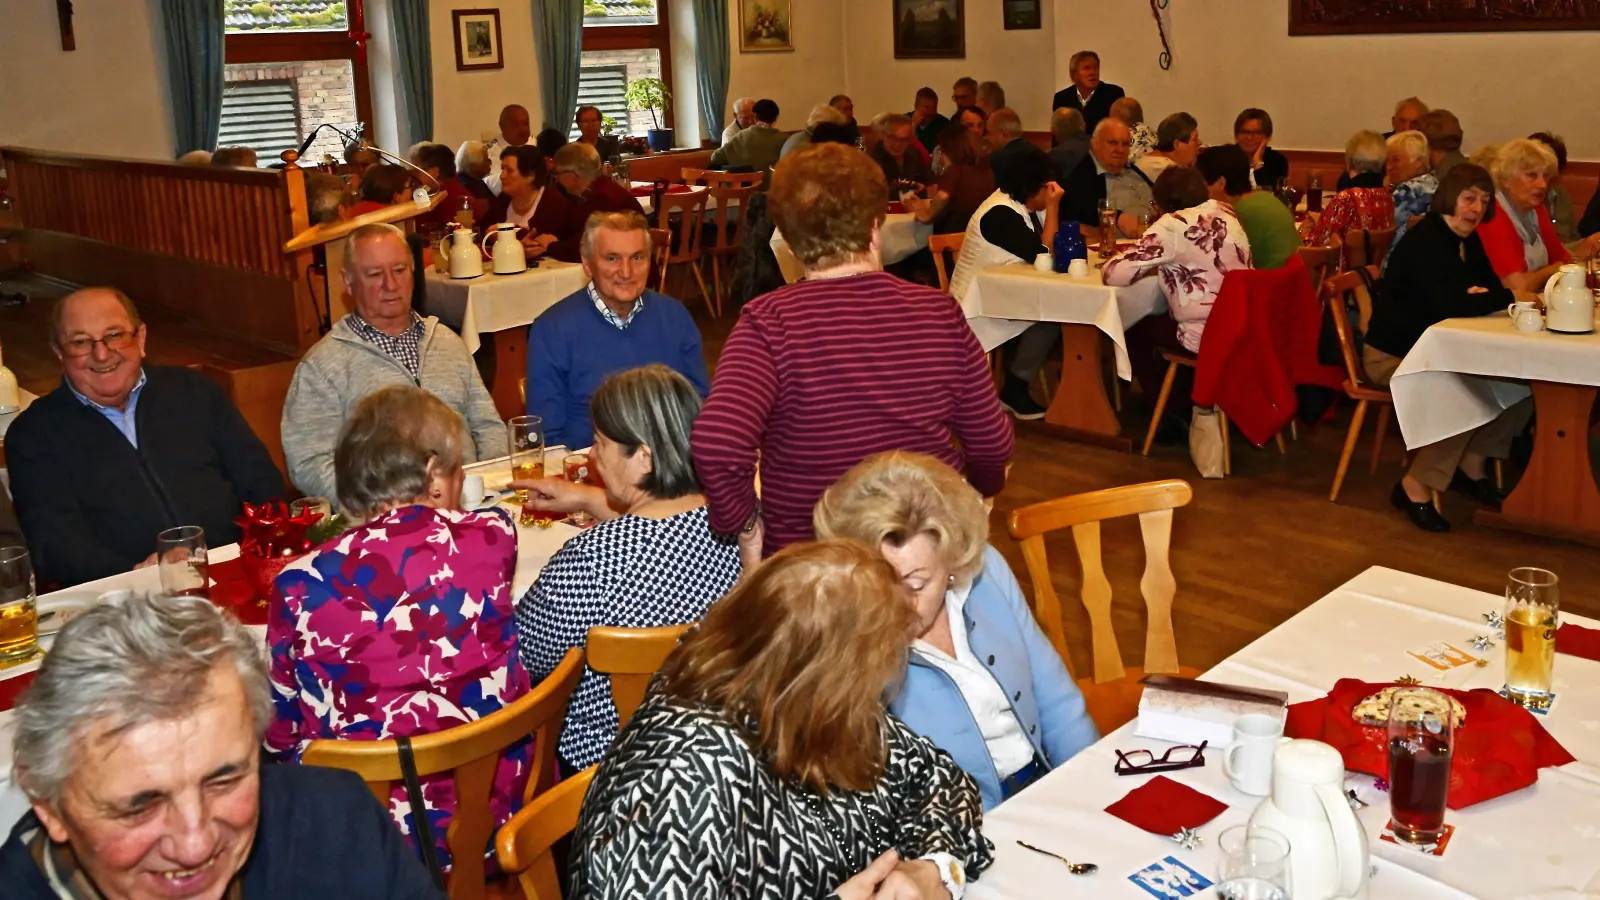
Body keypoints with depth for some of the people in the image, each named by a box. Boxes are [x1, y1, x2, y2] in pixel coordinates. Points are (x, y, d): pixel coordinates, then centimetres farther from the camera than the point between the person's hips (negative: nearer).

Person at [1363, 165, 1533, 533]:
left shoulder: (1468, 240, 8)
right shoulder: (1423, 241, -20)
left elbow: (1491, 287, 6)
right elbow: (1452, 305, -30)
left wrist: (1482, 297, -19)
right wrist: (1511, 297, -19)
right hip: (1393, 356, -8)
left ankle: (1471, 467, 5)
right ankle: (1416, 487, -17)